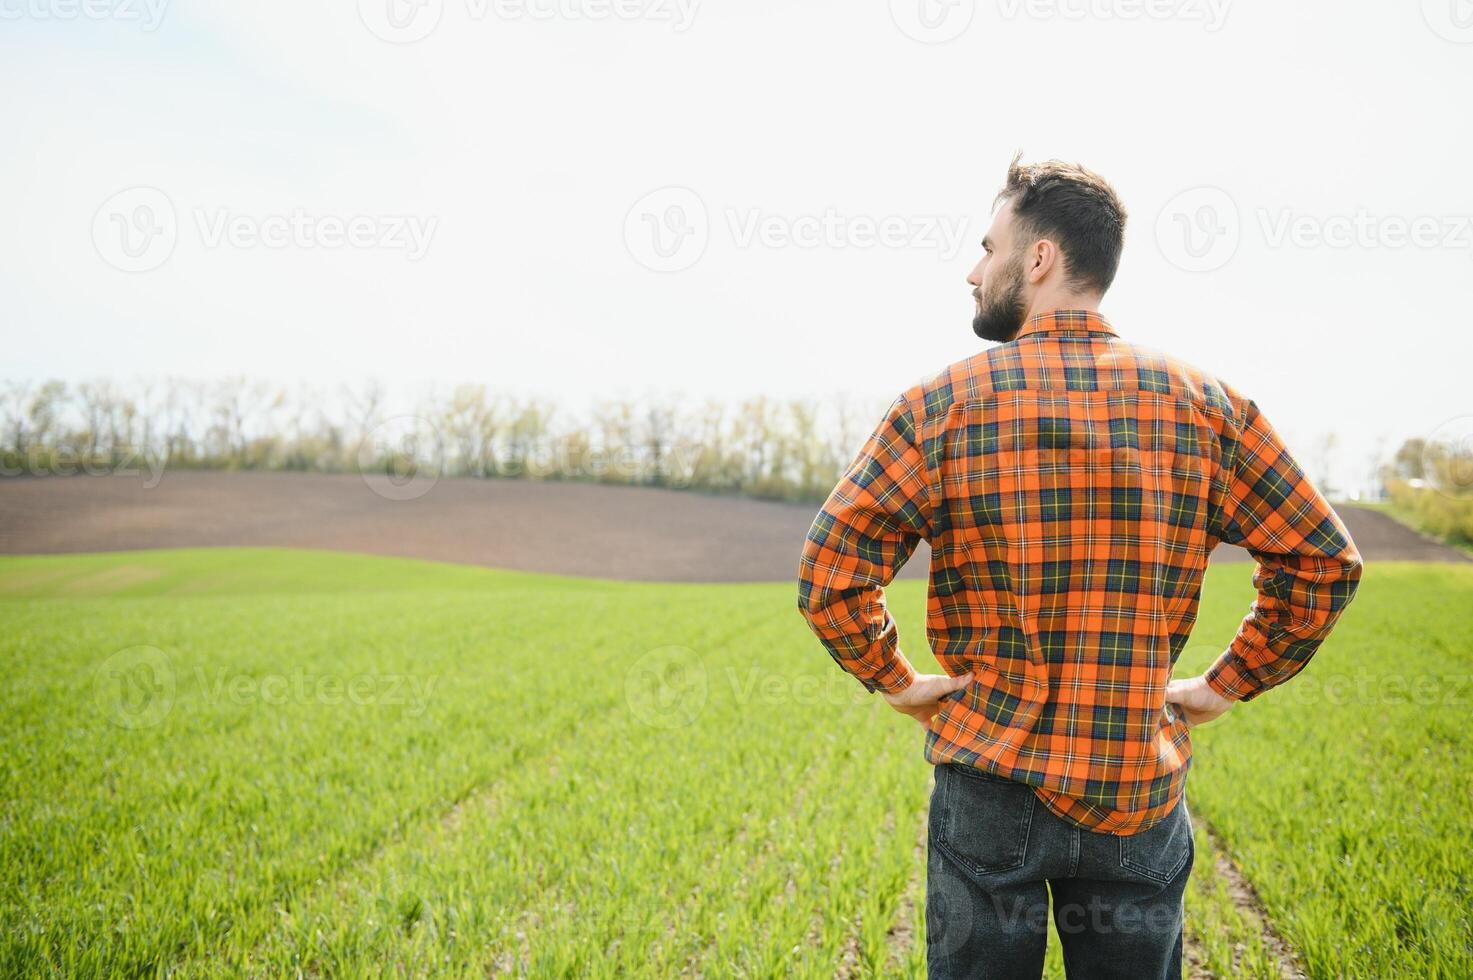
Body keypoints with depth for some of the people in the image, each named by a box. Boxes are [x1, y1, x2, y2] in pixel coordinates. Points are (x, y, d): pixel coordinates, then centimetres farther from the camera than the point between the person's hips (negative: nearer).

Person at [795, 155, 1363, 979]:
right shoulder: (1204, 405, -2)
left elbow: (830, 571, -12)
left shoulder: (944, 404, -9)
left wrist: (894, 678, 0)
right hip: (1143, 795, 2)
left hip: (992, 785, -2)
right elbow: (1324, 562, 1)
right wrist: (1228, 685, 7)